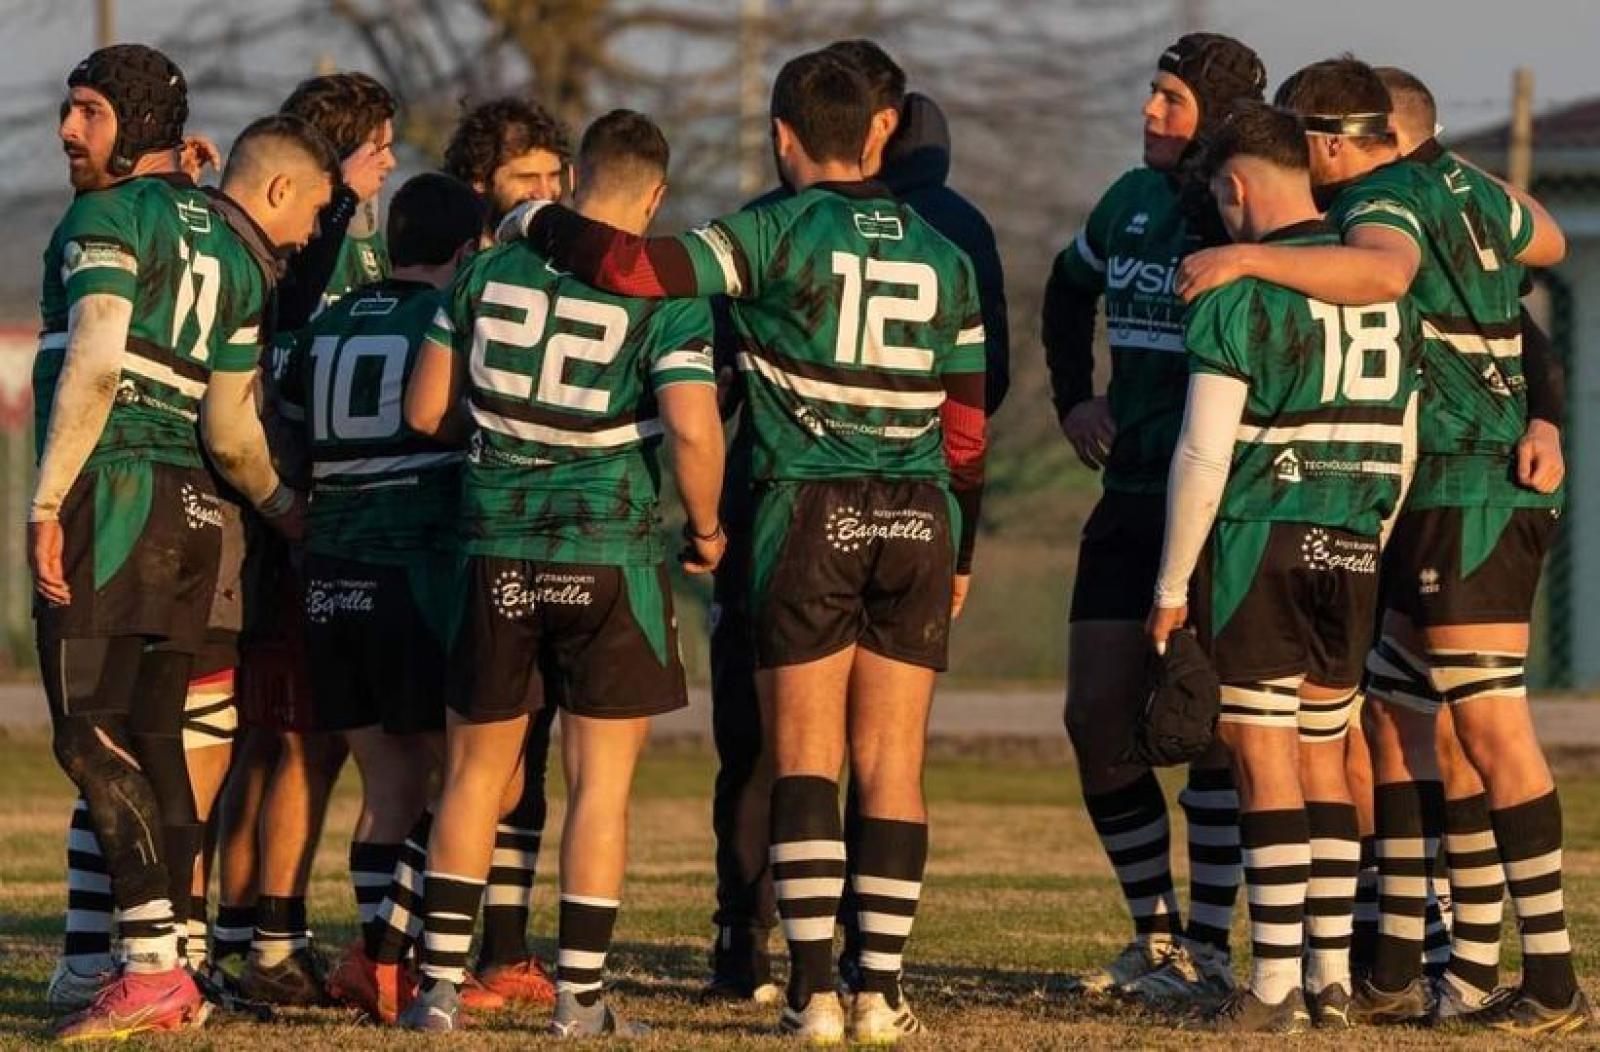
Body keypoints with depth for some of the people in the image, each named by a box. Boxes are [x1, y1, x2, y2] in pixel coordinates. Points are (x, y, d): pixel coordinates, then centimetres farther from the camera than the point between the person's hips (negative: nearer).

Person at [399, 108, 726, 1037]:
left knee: (477, 774, 12)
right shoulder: (666, 297, -8)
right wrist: (707, 530, 0)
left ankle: (442, 984, 10)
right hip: (612, 554, -3)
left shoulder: (490, 275, 4)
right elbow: (694, 432, -17)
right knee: (601, 782, 3)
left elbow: (425, 410, 7)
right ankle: (581, 997, 2)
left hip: (498, 554, 3)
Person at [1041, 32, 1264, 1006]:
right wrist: (1074, 398, 21)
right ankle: (1156, 933, 18)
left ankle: (1209, 951, 0)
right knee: (1097, 720, 5)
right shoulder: (1132, 202, 10)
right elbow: (1071, 288, 30)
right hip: (1132, 494, 7)